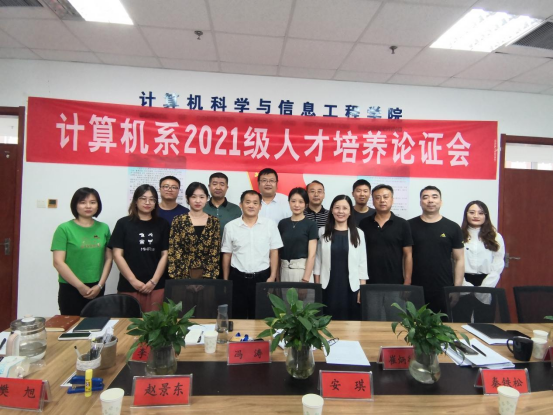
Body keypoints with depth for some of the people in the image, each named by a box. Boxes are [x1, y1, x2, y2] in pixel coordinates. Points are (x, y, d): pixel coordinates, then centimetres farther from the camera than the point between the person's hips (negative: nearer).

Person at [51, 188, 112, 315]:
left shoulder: (104, 228, 5)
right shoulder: (64, 229, -5)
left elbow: (108, 259, 6)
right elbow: (58, 262, -9)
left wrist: (100, 285, -4)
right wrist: (80, 286, -11)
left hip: (96, 289, 3)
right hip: (70, 289, -3)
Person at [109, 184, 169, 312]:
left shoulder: (162, 224, 6)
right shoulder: (123, 223, 3)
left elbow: (165, 254, 4)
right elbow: (117, 255, -1)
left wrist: (154, 281, -5)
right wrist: (133, 280, -8)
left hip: (156, 286, 1)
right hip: (128, 286, -1)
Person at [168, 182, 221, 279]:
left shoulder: (214, 221, 3)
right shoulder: (178, 221, -1)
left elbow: (215, 251, 1)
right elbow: (173, 250, -4)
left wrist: (212, 275, -7)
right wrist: (175, 277, -10)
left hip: (208, 273, 1)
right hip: (184, 273, -1)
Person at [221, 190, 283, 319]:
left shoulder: (270, 225, -2)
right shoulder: (230, 226, 1)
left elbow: (274, 252, 1)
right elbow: (227, 254, 6)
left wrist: (272, 276, -5)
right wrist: (225, 280, 7)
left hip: (262, 277, 0)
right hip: (238, 278, 1)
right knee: (237, 316, 11)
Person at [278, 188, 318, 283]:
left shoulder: (311, 225, -4)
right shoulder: (282, 223, 7)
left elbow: (311, 255, -8)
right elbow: (278, 251, 10)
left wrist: (306, 279, -14)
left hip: (303, 269, -3)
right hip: (284, 269, 3)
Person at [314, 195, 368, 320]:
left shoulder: (358, 233, 1)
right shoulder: (323, 232, 3)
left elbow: (362, 262, 2)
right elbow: (318, 260, 4)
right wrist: (317, 285, 1)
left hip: (351, 286, 0)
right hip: (328, 286, 0)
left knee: (351, 320, 7)